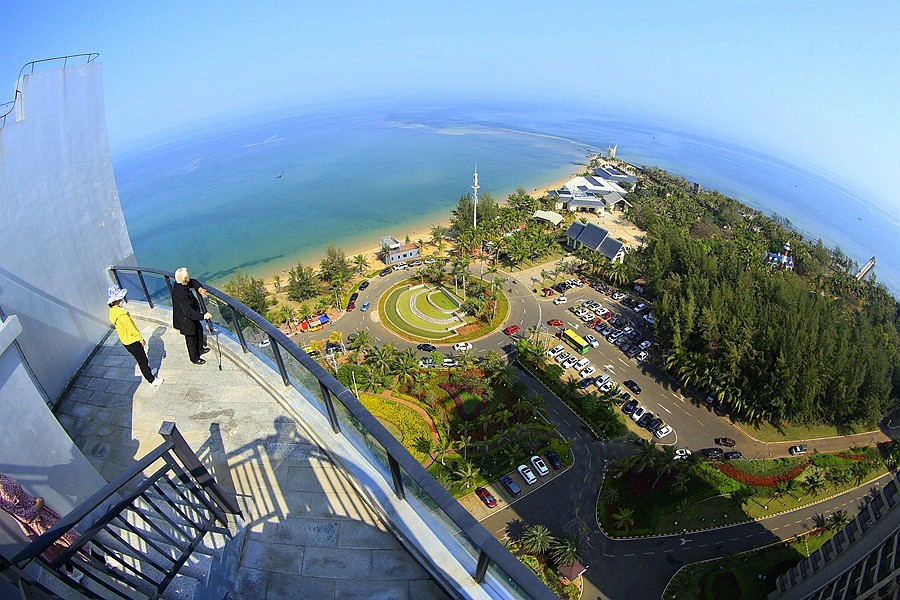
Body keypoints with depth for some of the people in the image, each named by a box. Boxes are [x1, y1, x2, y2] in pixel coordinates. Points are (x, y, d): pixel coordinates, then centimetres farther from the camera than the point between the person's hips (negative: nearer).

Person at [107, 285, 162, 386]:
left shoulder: (112, 311, -2)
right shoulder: (122, 314, -33)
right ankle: (152, 380, 20)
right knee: (142, 361, 6)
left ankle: (148, 372, 48)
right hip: (132, 341, -9)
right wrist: (141, 339, -9)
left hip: (125, 340, 9)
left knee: (142, 358, 28)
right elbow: (132, 330, -25)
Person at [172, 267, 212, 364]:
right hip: (186, 320, -9)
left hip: (191, 316, 9)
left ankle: (200, 349, 52)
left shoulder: (180, 284, -13)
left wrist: (199, 288, -10)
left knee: (199, 330, 29)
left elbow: (192, 282, 9)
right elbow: (189, 312, -37)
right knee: (191, 338, 12)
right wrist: (203, 316, -38)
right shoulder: (180, 294, -38)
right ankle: (194, 358, 34)